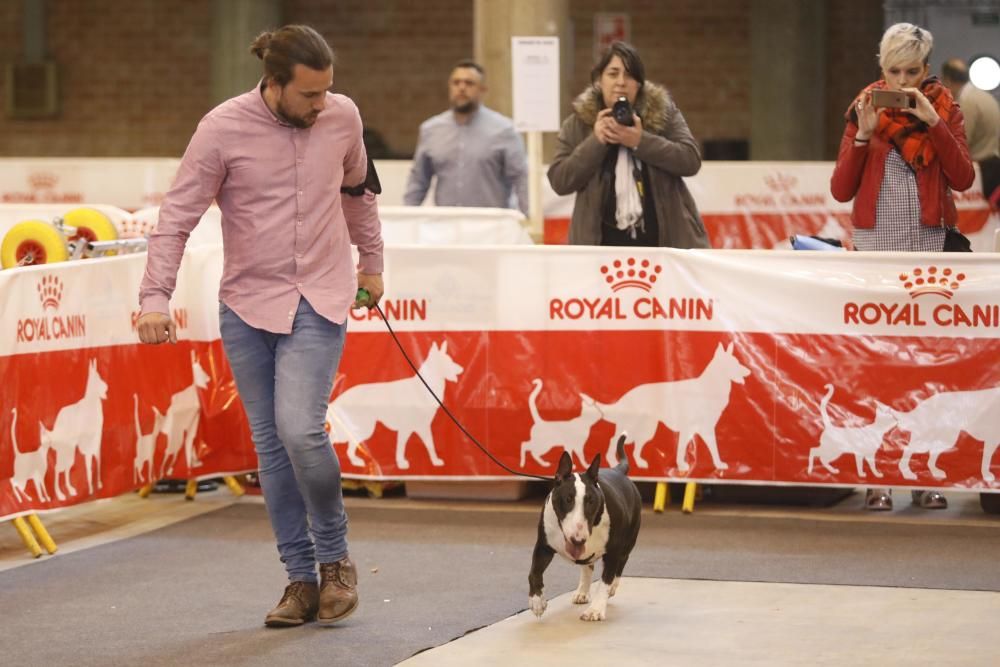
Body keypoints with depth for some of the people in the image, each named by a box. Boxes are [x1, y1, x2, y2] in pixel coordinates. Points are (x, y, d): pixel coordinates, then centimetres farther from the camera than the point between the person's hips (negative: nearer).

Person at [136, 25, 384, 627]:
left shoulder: (342, 117, -1)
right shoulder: (223, 129, -9)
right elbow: (177, 217, -7)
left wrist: (372, 262, 25)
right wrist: (156, 296, -17)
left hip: (320, 300, 0)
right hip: (247, 305, 1)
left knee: (300, 430, -17)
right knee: (271, 445, 5)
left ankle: (335, 557, 5)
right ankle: (301, 578, 14)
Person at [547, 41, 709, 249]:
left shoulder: (663, 111, 3)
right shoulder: (578, 123, 4)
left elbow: (691, 160, -6)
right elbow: (559, 181, -1)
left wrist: (641, 141, -17)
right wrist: (596, 142, -13)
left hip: (665, 238, 1)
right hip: (604, 243, 0)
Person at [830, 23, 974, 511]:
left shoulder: (945, 110, 7)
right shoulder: (865, 110, 7)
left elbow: (963, 179, -5)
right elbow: (840, 190, 2)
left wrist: (934, 124, -12)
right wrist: (864, 135, -9)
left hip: (930, 244, 0)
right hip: (876, 243, 0)